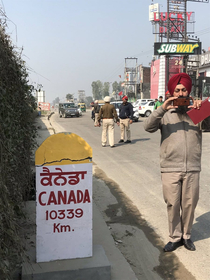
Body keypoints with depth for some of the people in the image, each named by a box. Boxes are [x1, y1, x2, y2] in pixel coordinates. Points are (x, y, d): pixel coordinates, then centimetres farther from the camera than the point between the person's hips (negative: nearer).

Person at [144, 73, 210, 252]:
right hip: (170, 168, -1)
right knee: (172, 205, 6)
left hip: (192, 168, 1)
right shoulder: (165, 114, 5)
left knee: (189, 204, 9)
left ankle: (186, 236, 29)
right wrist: (162, 109, -22)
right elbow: (148, 127, -10)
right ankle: (175, 237, 23)